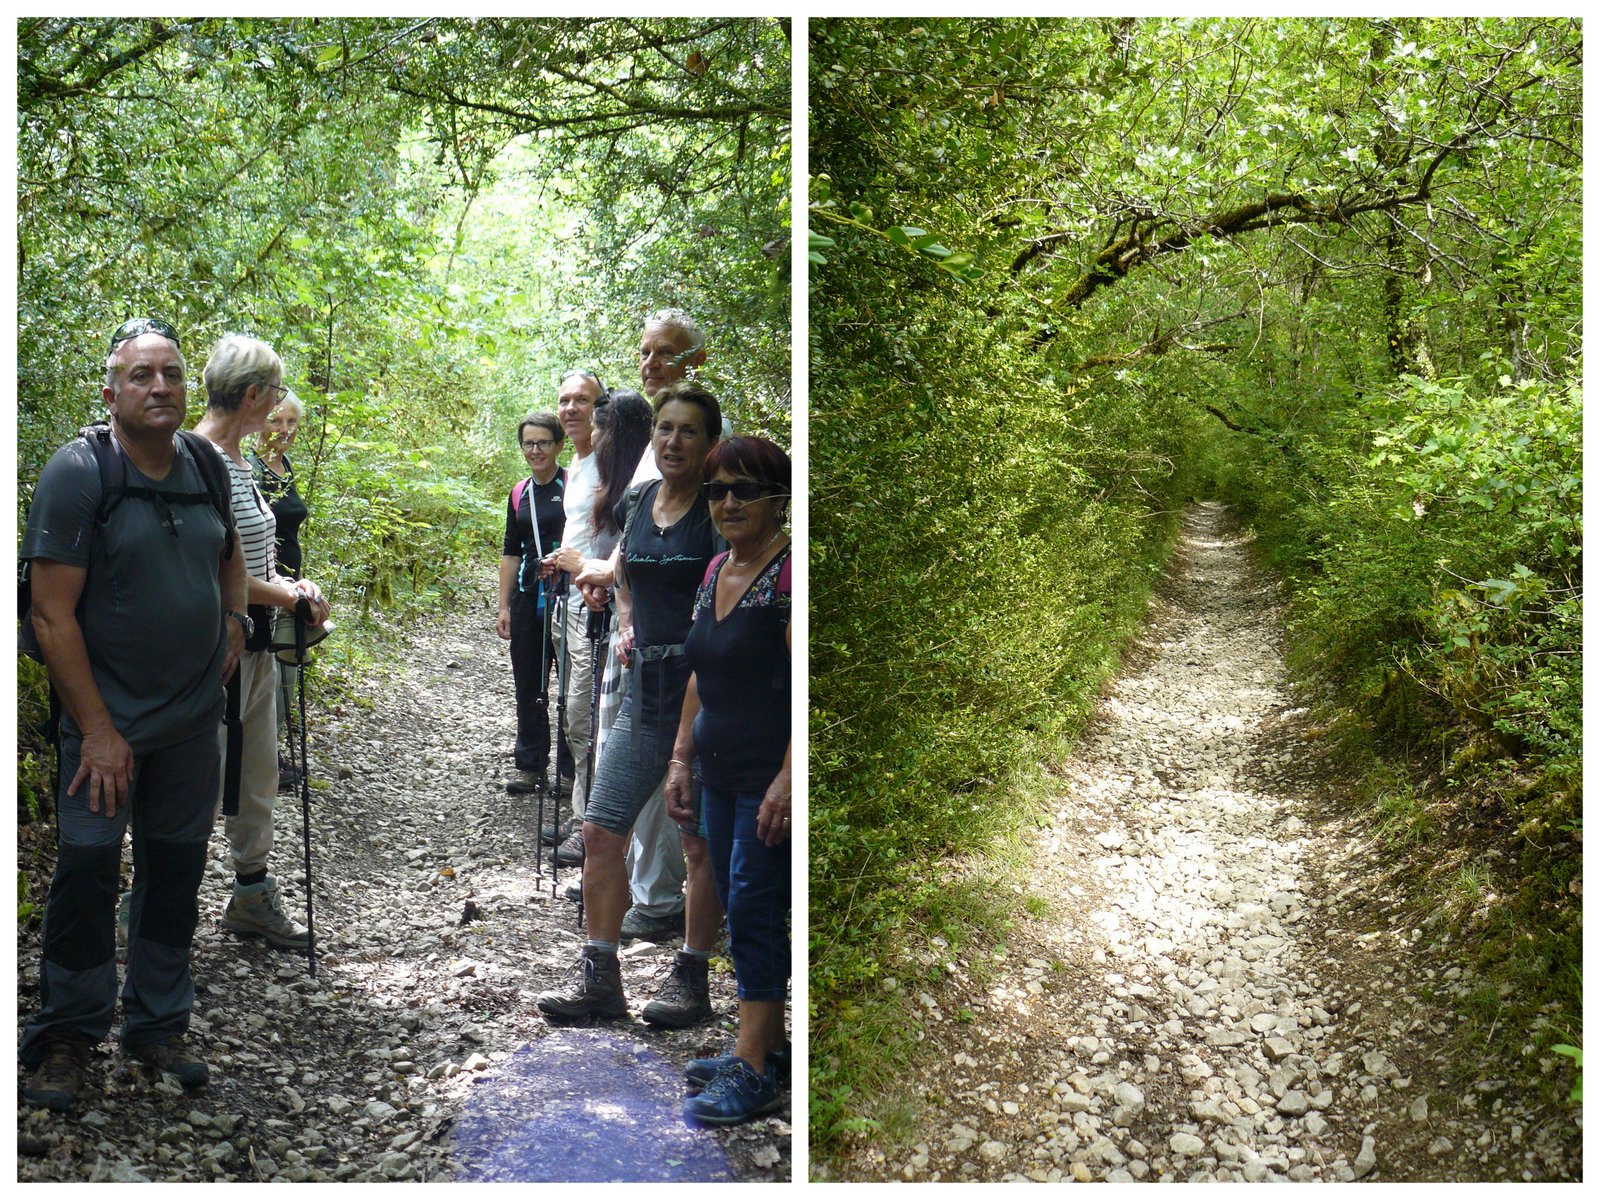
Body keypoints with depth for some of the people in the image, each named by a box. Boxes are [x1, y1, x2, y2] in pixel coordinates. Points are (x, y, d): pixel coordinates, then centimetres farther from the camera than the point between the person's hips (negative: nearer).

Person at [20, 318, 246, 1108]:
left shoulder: (205, 465, 4)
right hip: (106, 721, -5)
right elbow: (52, 612, -15)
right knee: (86, 871, -2)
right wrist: (97, 730, -17)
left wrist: (232, 619, 9)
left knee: (176, 872, 11)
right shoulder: (77, 472, -12)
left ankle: (158, 1026, 25)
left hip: (194, 719, 5)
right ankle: (66, 1038, 15)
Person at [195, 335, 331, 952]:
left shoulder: (237, 460, 11)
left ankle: (252, 896, 31)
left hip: (255, 645, 10)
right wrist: (288, 597, -13)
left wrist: (290, 584, 4)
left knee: (257, 776, 18)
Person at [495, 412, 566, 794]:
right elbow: (511, 553, 17)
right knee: (528, 684, 10)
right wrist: (504, 606, 14)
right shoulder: (519, 494, 13)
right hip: (528, 596, 6)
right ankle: (530, 763, 21)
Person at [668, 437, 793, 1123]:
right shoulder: (715, 571, 12)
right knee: (742, 910, 14)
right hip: (722, 775, 9)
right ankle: (765, 1047, 25)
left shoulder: (789, 571, -16)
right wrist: (682, 760, 14)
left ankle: (751, 1074, -3)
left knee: (752, 908, -8)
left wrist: (788, 779, -26)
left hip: (772, 776, -9)